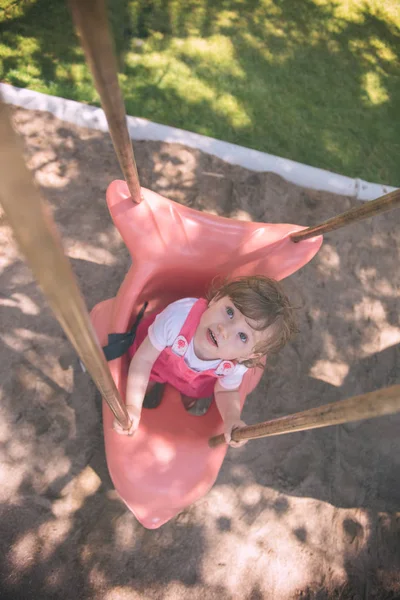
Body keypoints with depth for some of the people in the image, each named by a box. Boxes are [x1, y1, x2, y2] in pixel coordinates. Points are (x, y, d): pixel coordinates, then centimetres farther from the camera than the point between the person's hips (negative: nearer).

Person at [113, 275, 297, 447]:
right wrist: (133, 406, -34)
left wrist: (232, 418, -35)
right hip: (158, 357, -1)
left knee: (187, 402, 27)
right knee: (143, 389, 22)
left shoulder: (236, 365, -39)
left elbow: (226, 391, -14)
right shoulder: (178, 315, -49)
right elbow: (144, 358, -32)